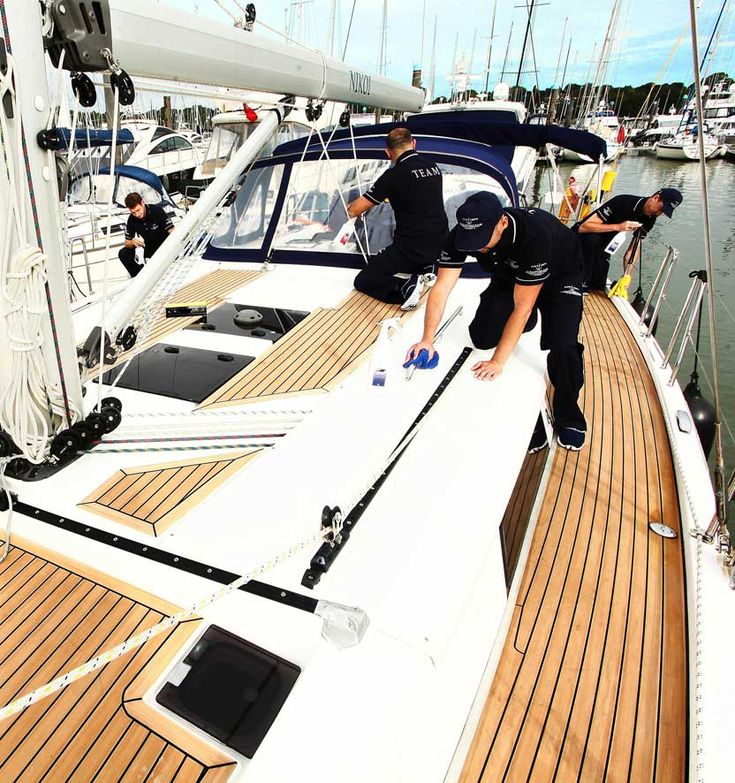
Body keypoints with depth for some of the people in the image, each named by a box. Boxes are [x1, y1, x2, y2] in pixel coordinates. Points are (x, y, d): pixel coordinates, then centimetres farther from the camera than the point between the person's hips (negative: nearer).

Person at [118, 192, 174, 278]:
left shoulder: (157, 211, -20)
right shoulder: (132, 219, -7)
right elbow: (127, 243, -3)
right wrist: (133, 242, -28)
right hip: (147, 248, 5)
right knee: (123, 254, -11)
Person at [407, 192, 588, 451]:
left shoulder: (535, 235, -41)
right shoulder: (461, 235, -28)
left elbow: (521, 307, -38)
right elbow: (441, 288, -27)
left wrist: (497, 362, -37)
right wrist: (427, 339, -37)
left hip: (560, 276, -4)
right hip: (509, 276, 5)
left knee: (562, 346, -24)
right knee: (482, 337, -16)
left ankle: (569, 420, 3)